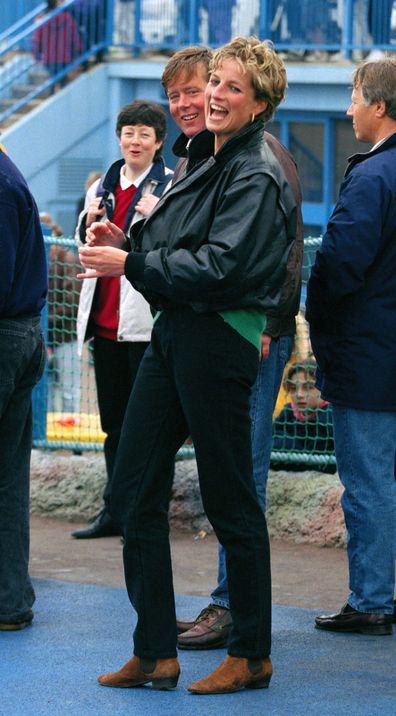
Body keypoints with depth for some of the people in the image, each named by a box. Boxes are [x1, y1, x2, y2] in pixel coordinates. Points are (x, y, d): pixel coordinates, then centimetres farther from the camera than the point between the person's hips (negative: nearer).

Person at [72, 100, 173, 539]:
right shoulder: (102, 187, 16)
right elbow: (83, 245, 23)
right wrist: (88, 223, 3)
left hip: (146, 320, -6)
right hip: (104, 318, 6)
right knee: (113, 420, 12)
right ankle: (115, 512, 19)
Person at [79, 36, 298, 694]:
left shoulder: (257, 177, -12)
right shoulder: (211, 165, 18)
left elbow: (220, 266, -20)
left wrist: (131, 264, -16)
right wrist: (127, 242, 2)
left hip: (220, 340, -9)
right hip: (173, 336, 9)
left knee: (229, 500, 0)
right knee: (135, 491, 8)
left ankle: (251, 655, 11)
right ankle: (155, 652, 14)